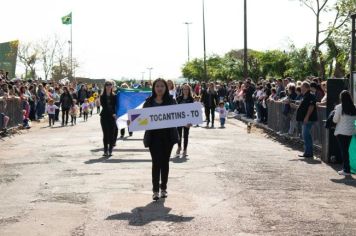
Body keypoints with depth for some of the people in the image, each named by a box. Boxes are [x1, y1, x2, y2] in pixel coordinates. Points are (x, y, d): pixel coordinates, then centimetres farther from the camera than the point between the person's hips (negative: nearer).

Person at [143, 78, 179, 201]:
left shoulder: (171, 101, 2)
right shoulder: (149, 102, 2)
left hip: (168, 136, 1)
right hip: (153, 136, -1)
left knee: (165, 162, 10)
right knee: (156, 162, -3)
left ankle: (163, 188, 24)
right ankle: (155, 190, 5)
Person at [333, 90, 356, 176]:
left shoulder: (339, 107, -12)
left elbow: (335, 120, -7)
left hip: (341, 132, -4)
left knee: (343, 150, 0)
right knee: (346, 149, 15)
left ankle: (346, 170, -2)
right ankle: (346, 168, 20)